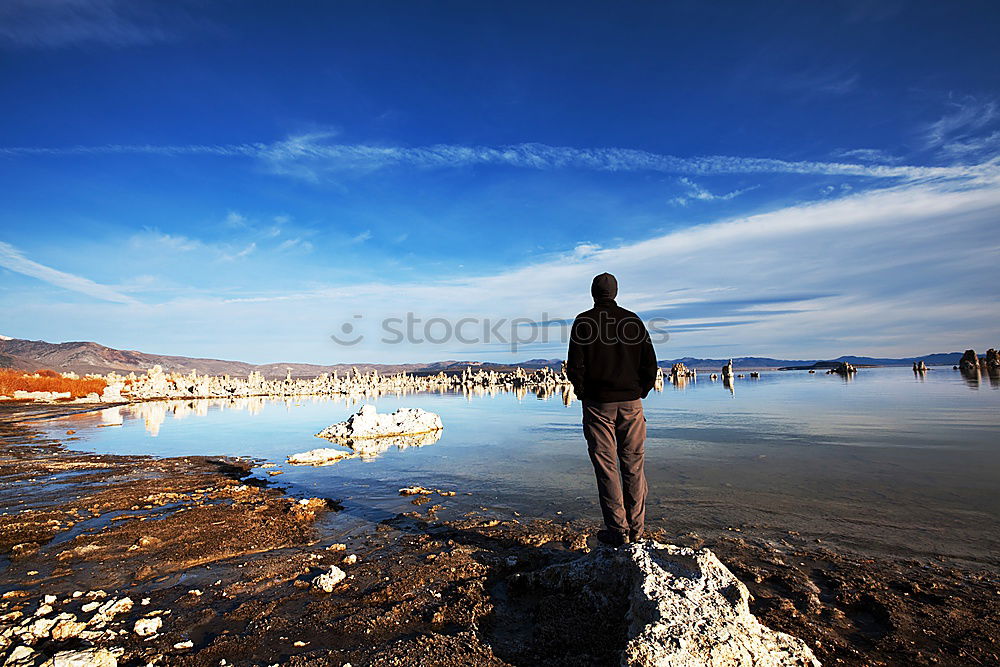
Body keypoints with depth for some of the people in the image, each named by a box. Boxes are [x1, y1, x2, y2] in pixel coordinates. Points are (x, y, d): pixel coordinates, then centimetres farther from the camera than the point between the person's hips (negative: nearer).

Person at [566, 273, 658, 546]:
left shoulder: (583, 321, -2)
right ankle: (636, 529, 17)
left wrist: (583, 394, 6)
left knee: (606, 467, 3)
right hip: (631, 403, 3)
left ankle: (618, 530, 7)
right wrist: (640, 392, 13)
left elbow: (575, 366, -7)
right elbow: (650, 362, 5)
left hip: (598, 403, -3)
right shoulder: (633, 320, 6)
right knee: (633, 466, 10)